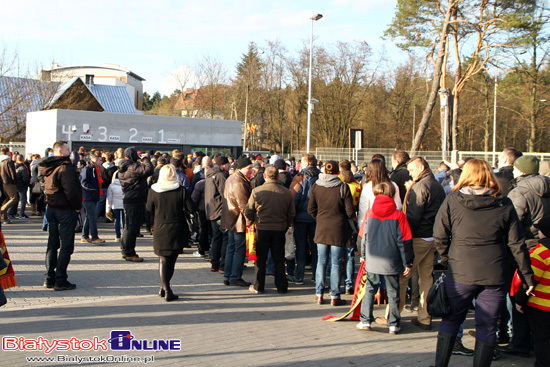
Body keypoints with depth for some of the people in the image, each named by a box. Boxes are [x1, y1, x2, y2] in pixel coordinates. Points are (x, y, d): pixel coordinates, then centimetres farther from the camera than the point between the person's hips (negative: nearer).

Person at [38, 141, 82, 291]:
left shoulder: (47, 167, 10)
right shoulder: (65, 167, -17)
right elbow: (71, 190, -20)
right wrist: (77, 206, -8)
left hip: (51, 209, 9)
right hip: (65, 210, -9)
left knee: (52, 245, 15)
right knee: (66, 246, -3)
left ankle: (49, 278, 19)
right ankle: (60, 280, -3)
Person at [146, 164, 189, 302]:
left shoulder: (153, 190, -5)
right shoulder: (181, 190, -11)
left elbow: (149, 209, 5)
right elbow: (187, 208, -7)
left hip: (160, 229, 1)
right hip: (177, 229, -1)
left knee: (163, 259, 8)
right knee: (172, 260, 11)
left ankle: (165, 289, 1)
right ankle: (165, 288, 15)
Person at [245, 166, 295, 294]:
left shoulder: (256, 191, -10)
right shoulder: (287, 193, -4)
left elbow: (248, 211, -5)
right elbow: (291, 214, 4)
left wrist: (249, 223, 13)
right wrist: (286, 225, 19)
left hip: (262, 229, -2)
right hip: (280, 230, 2)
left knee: (260, 259, 9)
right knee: (279, 259, 11)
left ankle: (258, 286, 14)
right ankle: (282, 286, 16)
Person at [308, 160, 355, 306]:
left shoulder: (316, 186, -2)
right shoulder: (343, 187, -10)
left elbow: (311, 209, 1)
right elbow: (350, 212, -9)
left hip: (321, 228, 3)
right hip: (338, 229, -3)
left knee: (321, 261, 11)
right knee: (336, 263, 4)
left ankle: (319, 294, 14)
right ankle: (335, 296, 8)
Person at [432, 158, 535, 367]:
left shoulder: (452, 201, -5)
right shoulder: (504, 205, -2)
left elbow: (439, 235, -3)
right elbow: (516, 244, -1)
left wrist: (447, 260, 12)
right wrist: (527, 275, 7)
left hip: (460, 272, 0)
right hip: (495, 275, 0)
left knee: (451, 319, 15)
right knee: (487, 325, 9)